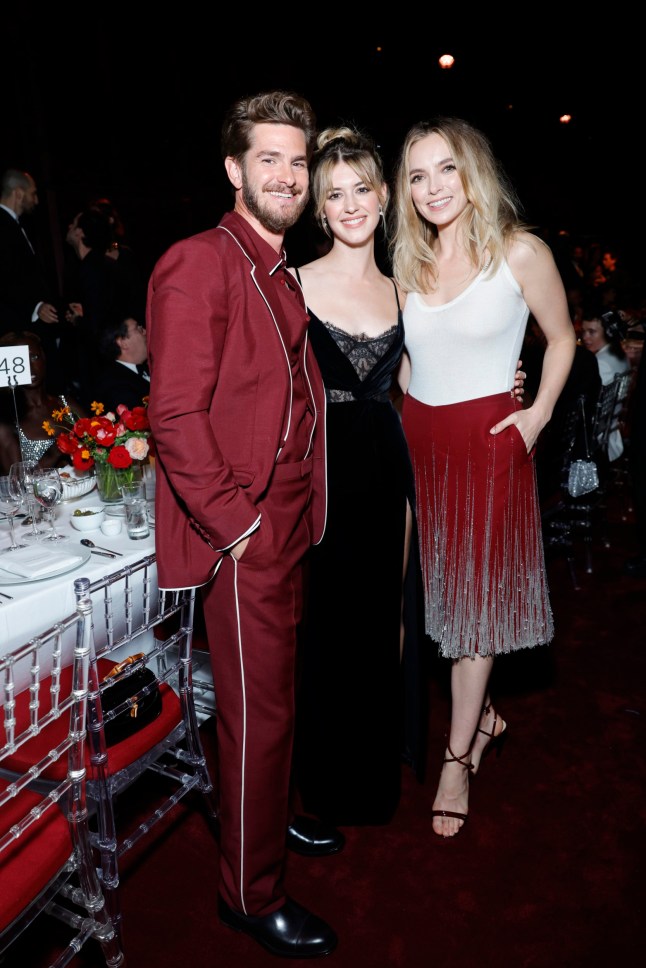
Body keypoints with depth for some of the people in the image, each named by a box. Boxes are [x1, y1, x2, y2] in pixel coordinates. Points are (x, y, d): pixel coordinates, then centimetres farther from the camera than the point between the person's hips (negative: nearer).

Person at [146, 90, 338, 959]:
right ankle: (252, 895, 24)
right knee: (259, 712, 3)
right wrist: (238, 521, -17)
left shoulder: (280, 274, 17)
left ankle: (271, 818, 46)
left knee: (276, 694, 22)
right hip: (243, 539, -9)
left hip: (287, 529, 9)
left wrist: (297, 514, 14)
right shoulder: (199, 264, -12)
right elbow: (176, 415, -19)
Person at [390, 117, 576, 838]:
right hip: (417, 437, 5)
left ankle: (458, 759, 15)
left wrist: (539, 414, -5)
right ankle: (482, 714, 32)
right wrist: (415, 403, 8)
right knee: (438, 586, 10)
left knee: (476, 592, 2)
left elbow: (561, 337, 5)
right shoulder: (407, 261, 8)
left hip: (488, 439, -5)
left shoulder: (520, 251, -5)